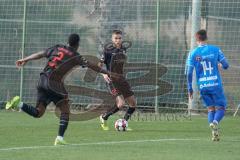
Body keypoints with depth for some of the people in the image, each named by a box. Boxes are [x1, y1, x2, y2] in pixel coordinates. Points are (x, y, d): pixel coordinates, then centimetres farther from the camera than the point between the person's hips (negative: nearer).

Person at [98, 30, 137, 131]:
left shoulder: (123, 49, 8)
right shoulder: (108, 49, -11)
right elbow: (99, 65, -9)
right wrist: (104, 74, -24)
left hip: (121, 79, 7)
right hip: (112, 80, -7)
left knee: (133, 103, 5)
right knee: (121, 103, -20)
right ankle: (104, 118, 3)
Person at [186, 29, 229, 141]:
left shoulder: (193, 53, 0)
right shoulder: (215, 50, -1)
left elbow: (189, 73, -2)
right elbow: (226, 65, 1)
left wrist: (190, 88, 6)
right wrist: (220, 65, 25)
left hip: (202, 86, 2)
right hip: (215, 84, -2)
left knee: (210, 109, 13)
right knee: (221, 107, 8)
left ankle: (214, 132, -5)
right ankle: (215, 122, -23)